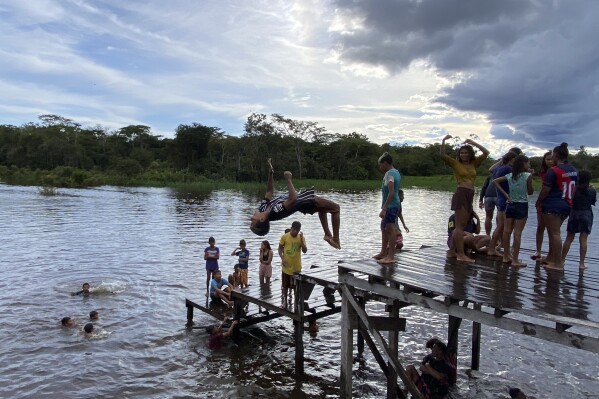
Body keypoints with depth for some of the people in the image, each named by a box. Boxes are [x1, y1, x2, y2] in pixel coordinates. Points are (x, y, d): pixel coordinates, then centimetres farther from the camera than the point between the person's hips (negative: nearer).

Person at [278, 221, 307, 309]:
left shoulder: (301, 238, -4)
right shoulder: (284, 237, -7)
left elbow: (305, 251, -11)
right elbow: (280, 248, 2)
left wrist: (301, 239, -21)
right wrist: (282, 258, -12)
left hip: (297, 266, 0)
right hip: (286, 266, 0)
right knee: (285, 285, 12)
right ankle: (285, 300, 28)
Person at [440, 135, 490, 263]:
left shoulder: (474, 164, 16)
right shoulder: (456, 163, 4)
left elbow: (486, 153, 12)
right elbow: (443, 155, -8)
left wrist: (473, 143, 7)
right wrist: (443, 141, -17)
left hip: (470, 196, 6)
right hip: (460, 194, -6)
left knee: (461, 226, 10)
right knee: (460, 225, -9)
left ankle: (452, 251, 18)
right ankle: (461, 254, -11)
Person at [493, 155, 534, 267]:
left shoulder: (510, 175, 5)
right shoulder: (528, 175, -7)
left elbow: (495, 181, 3)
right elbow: (530, 192, 0)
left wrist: (505, 194, 2)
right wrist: (531, 176, -1)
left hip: (510, 205, 5)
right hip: (522, 206, -5)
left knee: (507, 231, 8)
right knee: (517, 233, -4)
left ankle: (506, 256, 16)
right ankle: (515, 260, -1)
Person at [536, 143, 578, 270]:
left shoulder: (553, 170, -15)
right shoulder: (574, 170, 9)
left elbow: (545, 190, -15)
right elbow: (574, 188, 15)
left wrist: (538, 202, -2)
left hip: (552, 206, -8)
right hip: (567, 206, 8)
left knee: (554, 234, -3)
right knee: (554, 232, 18)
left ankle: (558, 263, -2)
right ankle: (550, 258, 26)